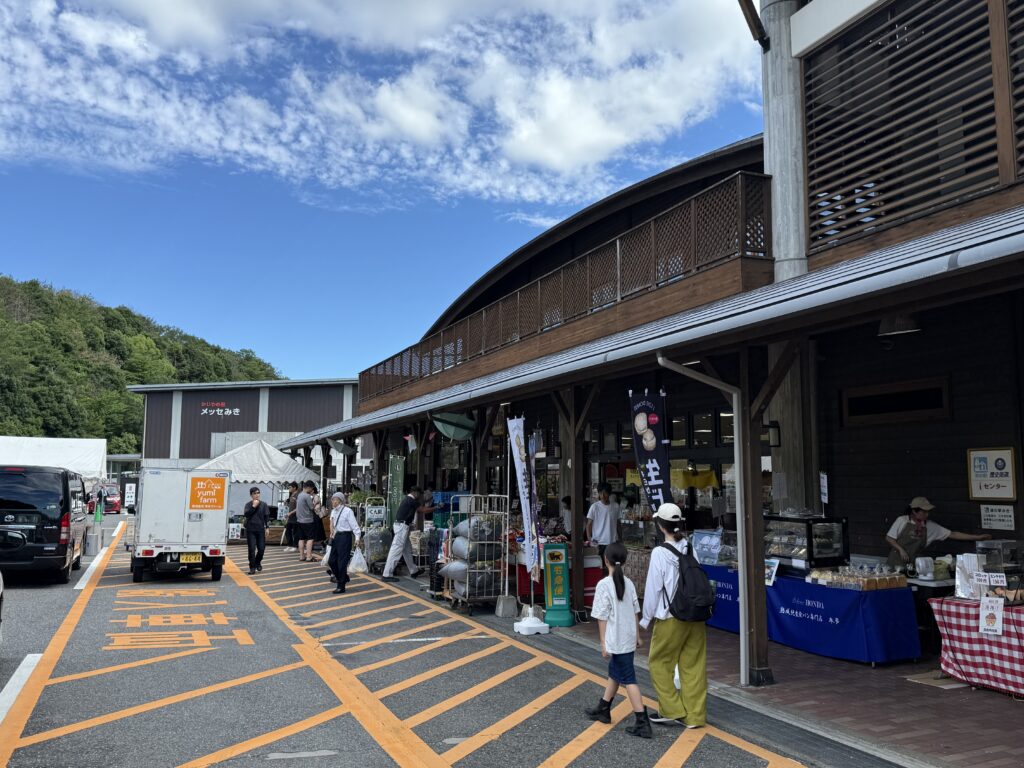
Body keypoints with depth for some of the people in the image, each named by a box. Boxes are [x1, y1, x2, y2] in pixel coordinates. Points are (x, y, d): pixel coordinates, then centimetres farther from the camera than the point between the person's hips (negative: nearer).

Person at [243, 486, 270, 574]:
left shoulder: (263, 504, 3)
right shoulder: (248, 504, 1)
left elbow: (267, 516, 4)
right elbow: (245, 514, -12)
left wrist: (267, 527, -1)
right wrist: (253, 506, -16)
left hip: (260, 529, 1)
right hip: (250, 530, -1)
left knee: (261, 548, 1)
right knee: (252, 549, -3)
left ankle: (258, 563, 27)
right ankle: (252, 567, 6)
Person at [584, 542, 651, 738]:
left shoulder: (604, 585, -15)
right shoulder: (629, 583, 4)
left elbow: (602, 617, -14)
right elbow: (635, 612, 9)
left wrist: (603, 643, -9)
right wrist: (637, 636, 18)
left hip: (616, 640, -7)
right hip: (629, 639, 7)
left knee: (628, 679, -4)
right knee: (614, 673, 21)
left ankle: (642, 723, -5)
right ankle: (603, 710, 34)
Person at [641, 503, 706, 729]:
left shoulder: (660, 553, -15)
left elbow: (653, 588, -11)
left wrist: (646, 619, 1)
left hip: (671, 618, -5)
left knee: (659, 662, 12)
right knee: (693, 665, 12)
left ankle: (672, 710, 15)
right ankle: (695, 715, 19)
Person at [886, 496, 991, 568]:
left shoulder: (930, 526, 3)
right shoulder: (902, 521, -5)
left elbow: (952, 534, 3)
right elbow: (889, 538, 0)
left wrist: (977, 537, 1)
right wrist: (901, 550, -13)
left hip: (913, 564, 3)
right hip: (897, 563, -3)